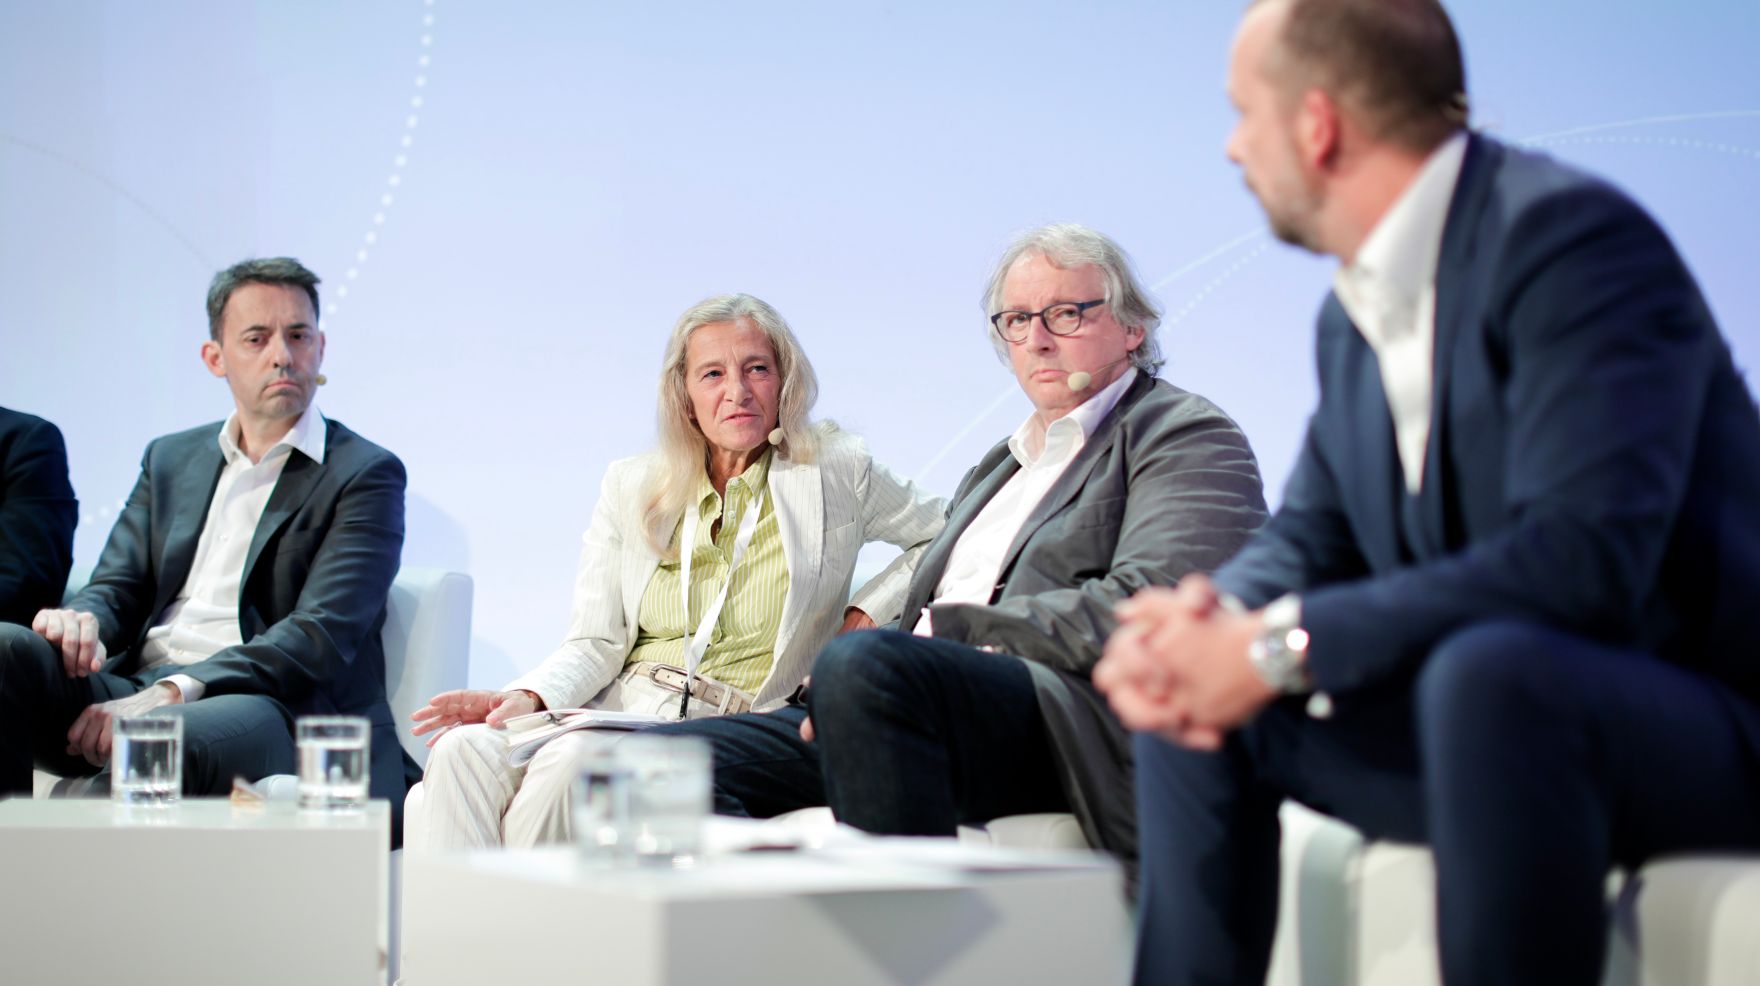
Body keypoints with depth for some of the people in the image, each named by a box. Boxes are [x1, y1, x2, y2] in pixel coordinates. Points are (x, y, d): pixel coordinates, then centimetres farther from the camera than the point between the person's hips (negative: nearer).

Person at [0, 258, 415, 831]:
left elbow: (322, 635, -7)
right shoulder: (169, 459, 26)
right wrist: (82, 619, -10)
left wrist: (176, 691, -21)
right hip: (135, 690, 6)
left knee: (168, 739, -39)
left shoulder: (366, 474, 6)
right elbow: (117, 586, 18)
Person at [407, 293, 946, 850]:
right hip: (616, 710, 4)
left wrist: (867, 614, 3)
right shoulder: (632, 486, 14)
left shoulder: (836, 473, 7)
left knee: (571, 763, -34)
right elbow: (595, 645, 8)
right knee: (465, 751, -26)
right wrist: (527, 698, -12)